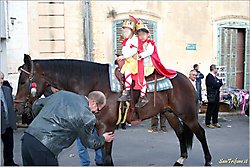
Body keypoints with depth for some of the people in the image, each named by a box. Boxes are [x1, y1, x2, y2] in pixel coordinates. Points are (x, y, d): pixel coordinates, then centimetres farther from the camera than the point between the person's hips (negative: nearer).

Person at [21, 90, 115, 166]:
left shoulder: (62, 93, 11)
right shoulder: (88, 118, -5)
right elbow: (88, 142, 13)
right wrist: (103, 139, 31)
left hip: (27, 136, 7)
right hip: (44, 147, -7)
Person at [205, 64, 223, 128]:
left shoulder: (215, 77, 16)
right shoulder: (209, 76, -13)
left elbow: (219, 84, 14)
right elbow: (214, 85, -21)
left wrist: (219, 82, -8)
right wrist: (220, 81, -5)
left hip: (216, 95, 9)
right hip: (212, 95, -9)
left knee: (216, 109, 13)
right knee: (210, 110, -1)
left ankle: (215, 122, 24)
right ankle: (208, 123, 7)